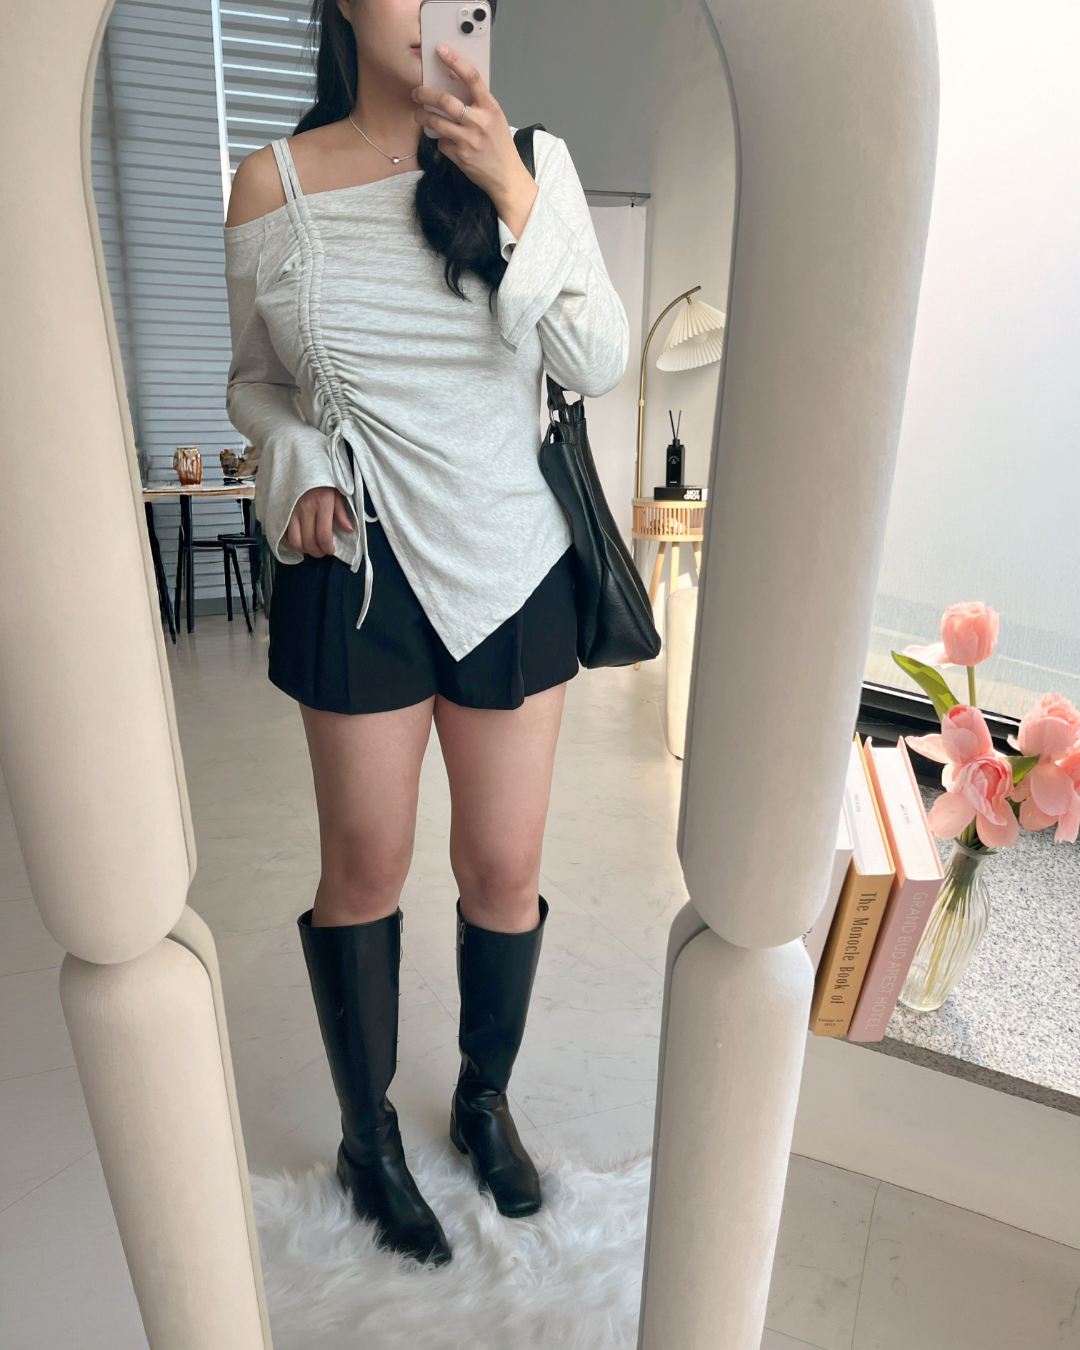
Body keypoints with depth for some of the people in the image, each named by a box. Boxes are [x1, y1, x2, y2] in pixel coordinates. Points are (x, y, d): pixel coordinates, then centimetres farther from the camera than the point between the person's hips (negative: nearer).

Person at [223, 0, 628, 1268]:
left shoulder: (530, 160, 5)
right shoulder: (274, 181, 4)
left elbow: (598, 362, -3)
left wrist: (515, 197, -12)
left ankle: (486, 1098, 40)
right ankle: (368, 1138, 37)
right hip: (356, 573, 0)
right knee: (364, 871, 10)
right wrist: (299, 467, -8)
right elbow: (254, 379, 12)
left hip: (511, 567, 1)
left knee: (504, 870, 9)